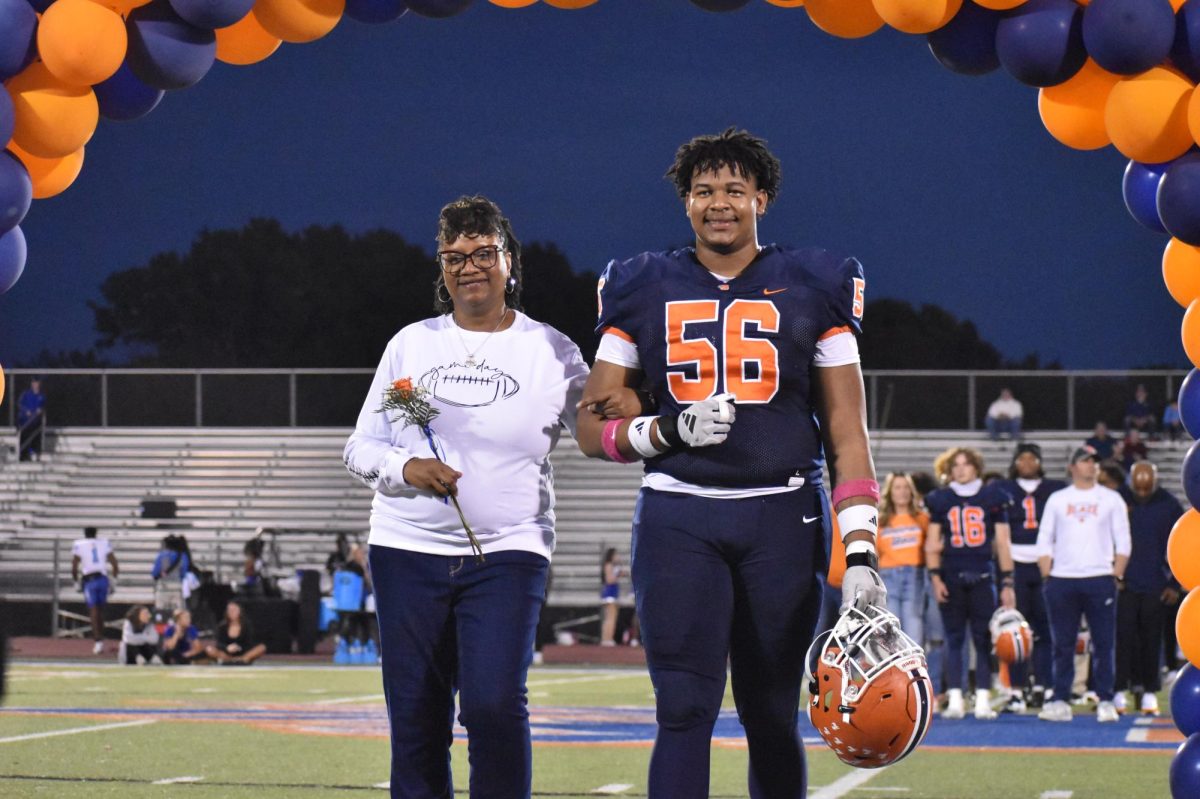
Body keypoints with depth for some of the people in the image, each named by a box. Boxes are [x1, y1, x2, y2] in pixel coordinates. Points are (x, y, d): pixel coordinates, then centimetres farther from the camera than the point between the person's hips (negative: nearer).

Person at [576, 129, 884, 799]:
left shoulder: (813, 290, 8)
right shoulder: (645, 291, 10)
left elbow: (847, 436, 4)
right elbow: (593, 428, 10)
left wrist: (860, 553, -6)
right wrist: (671, 430, -10)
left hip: (783, 517, 0)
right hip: (678, 516, 0)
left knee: (772, 716, 5)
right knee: (686, 710, -10)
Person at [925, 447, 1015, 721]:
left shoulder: (992, 498, 7)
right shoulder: (940, 500, 9)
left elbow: (1003, 543, 7)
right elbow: (932, 544, 9)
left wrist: (1007, 582, 2)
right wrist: (935, 577, -3)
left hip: (982, 577, -1)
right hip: (951, 577, 1)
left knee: (984, 641, -3)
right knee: (954, 640, 0)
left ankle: (983, 700, -3)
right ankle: (955, 700, -1)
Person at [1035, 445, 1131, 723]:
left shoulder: (1111, 499, 9)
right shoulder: (1057, 500, 11)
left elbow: (1123, 541, 6)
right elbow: (1044, 541, 10)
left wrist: (1116, 576, -4)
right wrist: (1048, 577, 0)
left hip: (1100, 579, -1)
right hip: (1062, 582, 1)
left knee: (1104, 643, -3)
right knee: (1062, 645, 1)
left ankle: (1105, 701, 1)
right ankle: (1060, 702, 4)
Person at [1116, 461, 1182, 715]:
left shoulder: (1169, 506, 0)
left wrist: (1174, 584, 3)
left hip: (1155, 587, 1)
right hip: (1124, 584, -1)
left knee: (1151, 640, 5)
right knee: (1123, 637, -4)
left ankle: (1149, 691, 13)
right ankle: (1119, 690, 1)